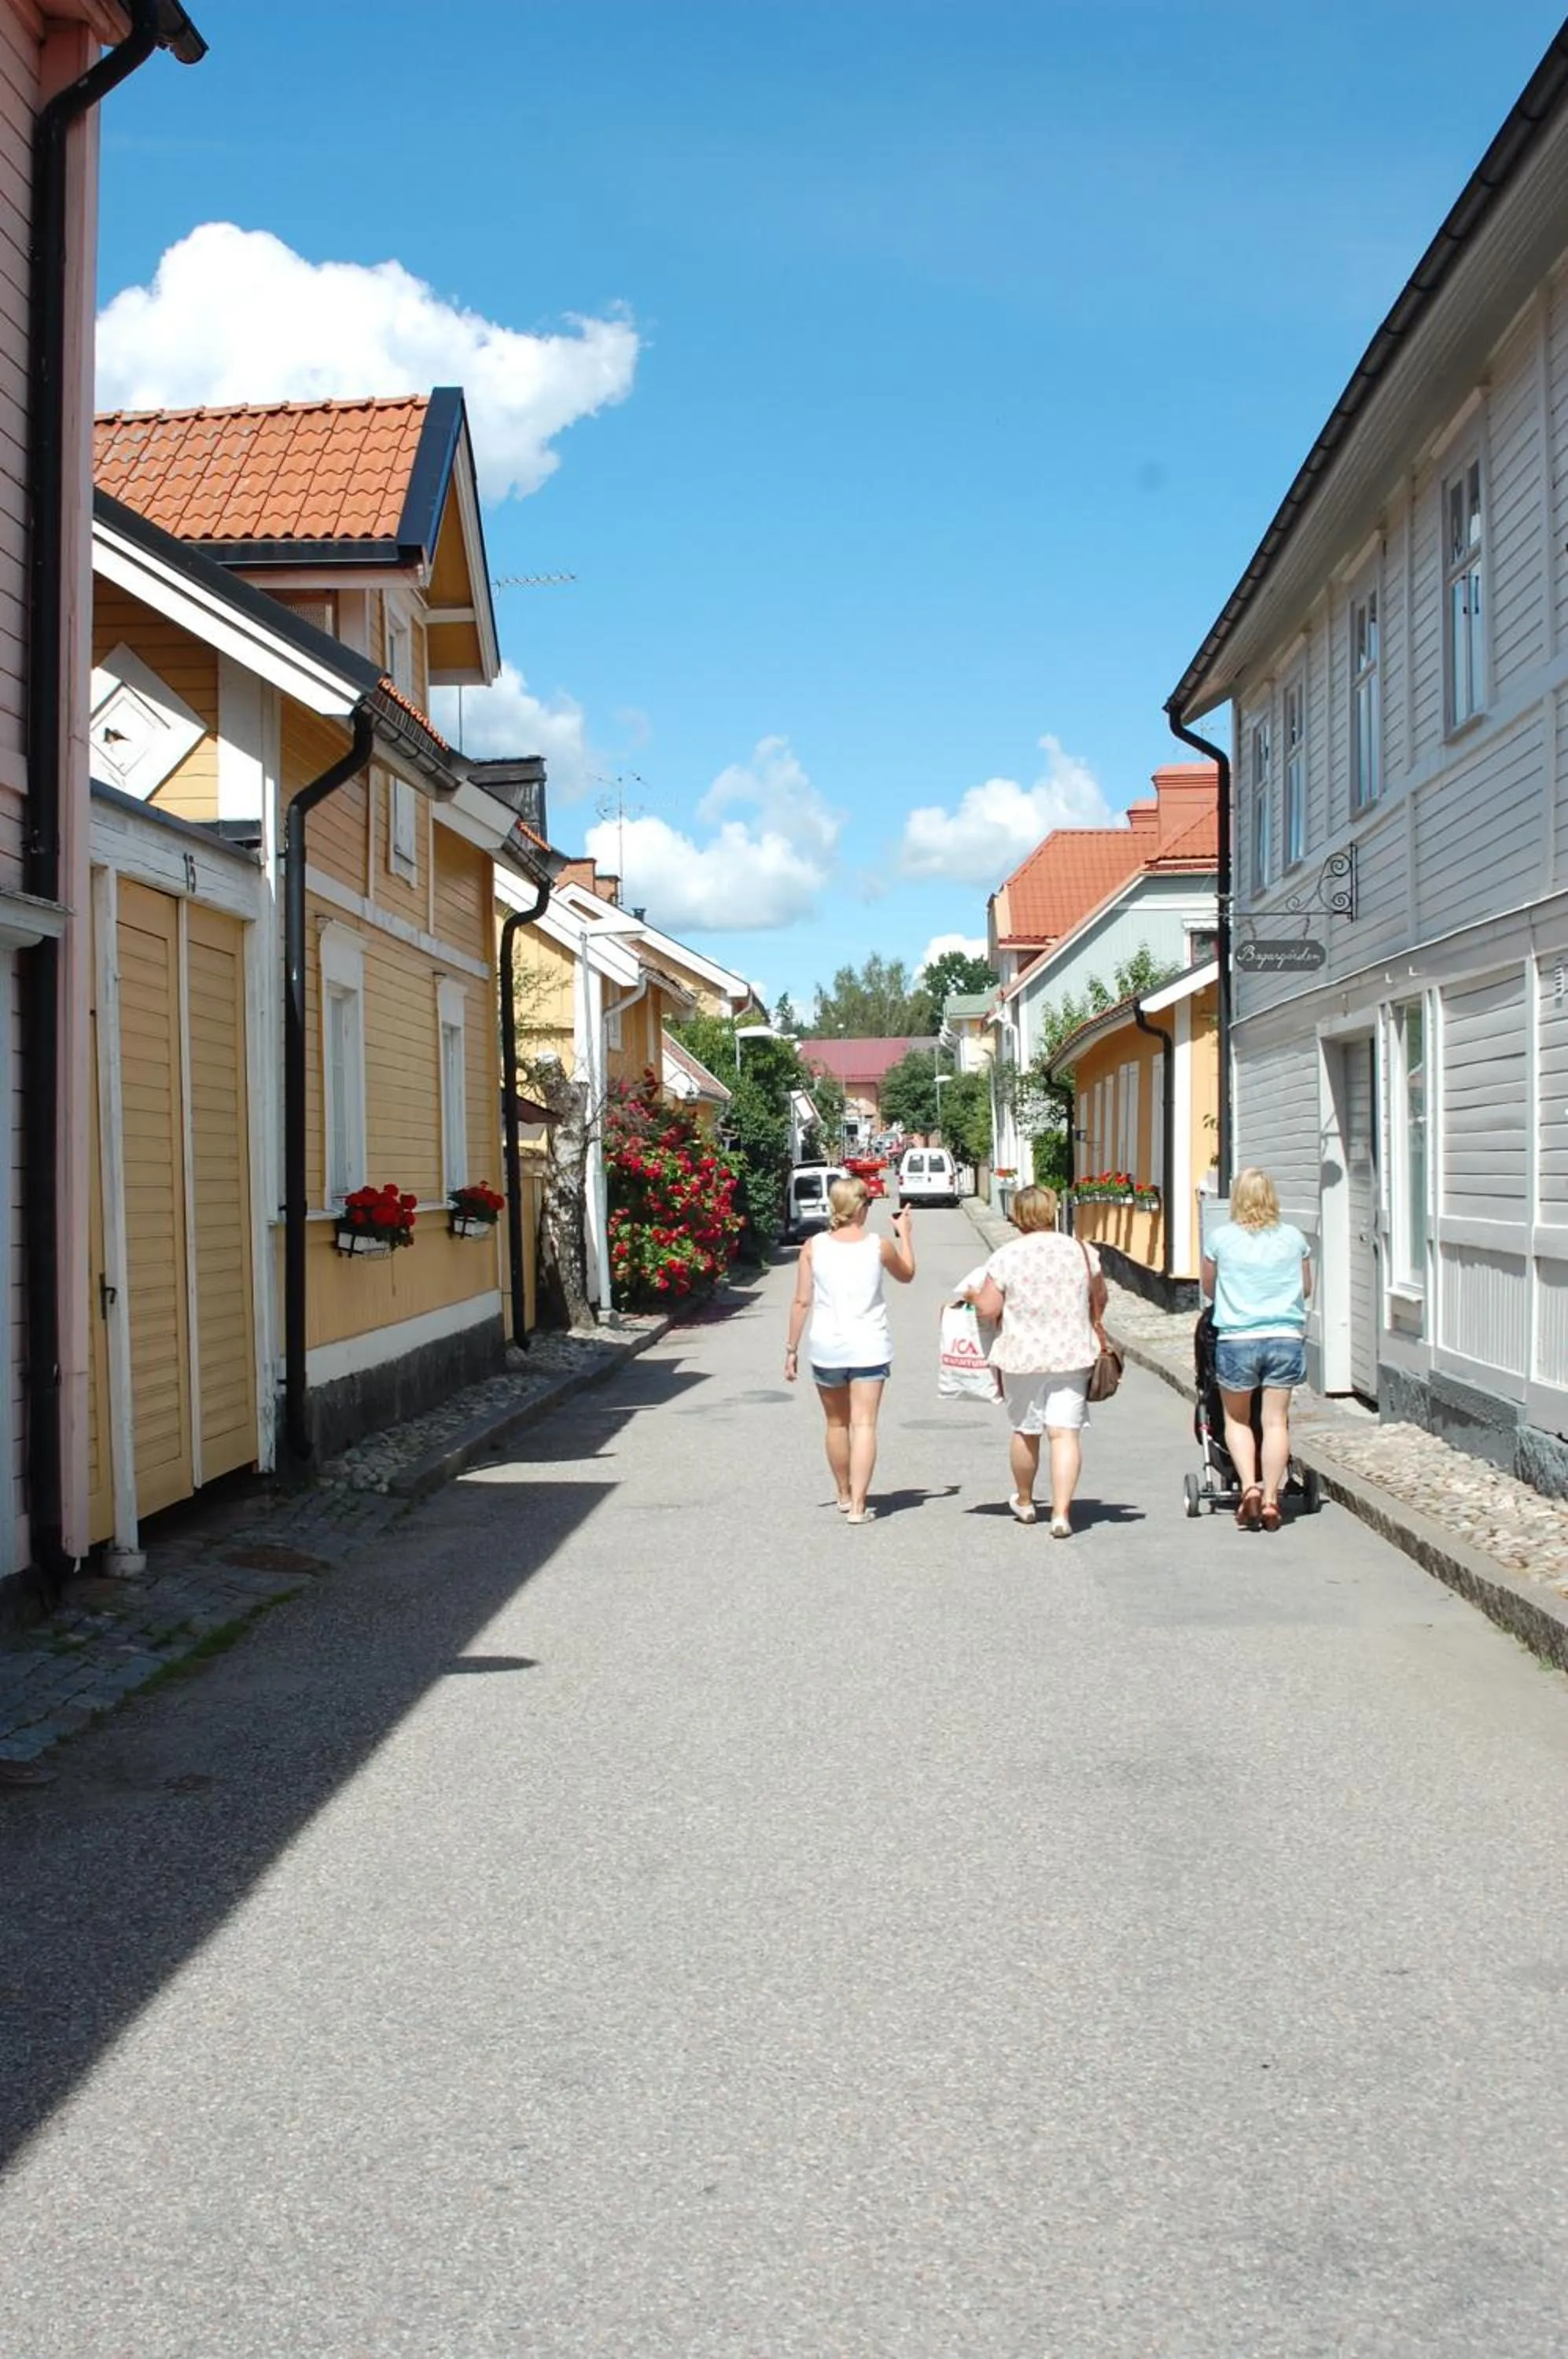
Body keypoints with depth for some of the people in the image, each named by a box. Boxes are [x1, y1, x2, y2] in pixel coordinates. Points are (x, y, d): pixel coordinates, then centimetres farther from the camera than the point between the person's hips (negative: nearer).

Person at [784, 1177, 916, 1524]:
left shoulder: (813, 1247, -3)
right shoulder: (880, 1246, -4)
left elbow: (802, 1301, -2)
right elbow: (906, 1275, 16)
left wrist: (792, 1348, 6)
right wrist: (906, 1235, 28)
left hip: (827, 1347, 2)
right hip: (869, 1346, -1)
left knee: (837, 1424, 17)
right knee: (864, 1424, -2)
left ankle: (844, 1496, 32)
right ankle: (857, 1505, -10)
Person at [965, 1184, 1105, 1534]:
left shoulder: (1006, 1257, -9)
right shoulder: (1082, 1251, 0)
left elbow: (988, 1309, -7)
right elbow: (1099, 1299, 12)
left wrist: (973, 1295, 14)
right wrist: (1091, 1329, 30)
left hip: (1022, 1357, -1)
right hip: (1072, 1357, 1)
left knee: (1025, 1431, 15)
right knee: (1065, 1433, -2)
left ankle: (1024, 1501, 35)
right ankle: (1061, 1513, -11)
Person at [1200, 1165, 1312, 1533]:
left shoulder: (1221, 1237, -1)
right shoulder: (1293, 1238, 5)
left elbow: (1208, 1288, 13)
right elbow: (1306, 1289, 19)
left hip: (1237, 1339, -1)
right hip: (1286, 1337, 1)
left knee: (1237, 1419, 14)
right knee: (1276, 1420, 6)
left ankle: (1249, 1487, -3)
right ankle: (1270, 1498, 2)